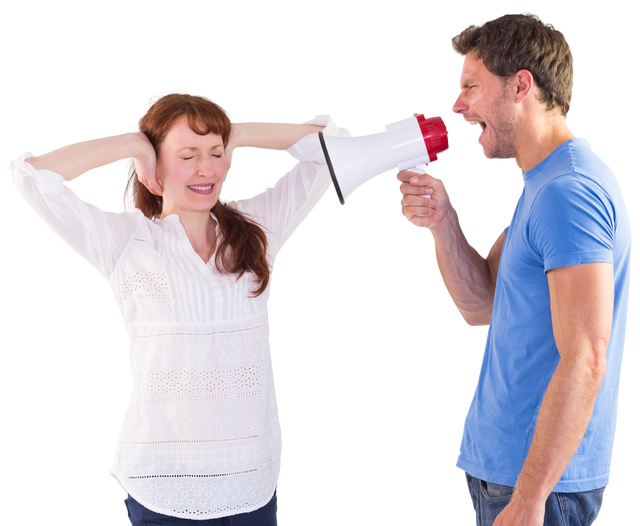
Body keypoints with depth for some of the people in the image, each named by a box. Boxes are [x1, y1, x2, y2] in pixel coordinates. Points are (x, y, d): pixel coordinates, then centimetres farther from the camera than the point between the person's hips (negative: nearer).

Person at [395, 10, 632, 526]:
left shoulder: (568, 192, -19)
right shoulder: (545, 183, 14)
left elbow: (584, 360, -25)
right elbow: (482, 308, 11)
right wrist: (442, 221, -5)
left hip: (541, 478, -10)